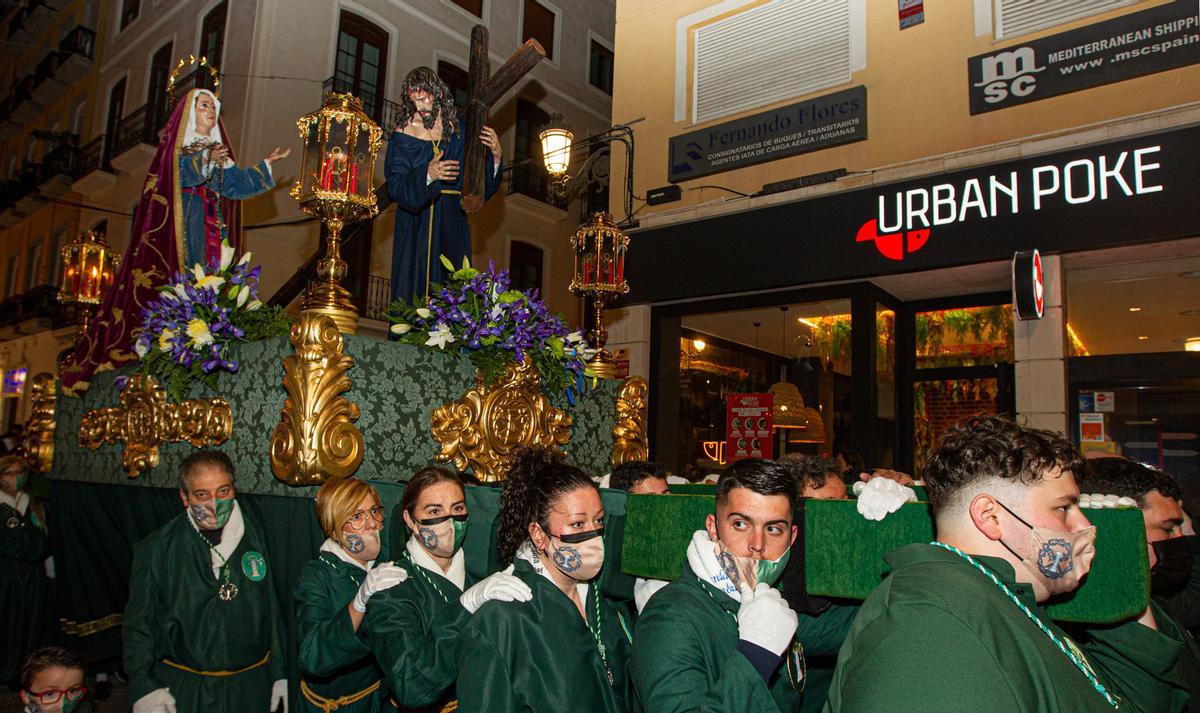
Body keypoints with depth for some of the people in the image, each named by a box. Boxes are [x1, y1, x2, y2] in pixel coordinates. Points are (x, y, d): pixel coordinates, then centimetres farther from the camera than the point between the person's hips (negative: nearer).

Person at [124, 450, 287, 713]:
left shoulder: (253, 534, -2)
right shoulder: (157, 549, -8)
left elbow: (271, 610, 4)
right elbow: (138, 625, -2)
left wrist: (279, 673, 5)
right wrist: (143, 687, -11)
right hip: (182, 690, -2)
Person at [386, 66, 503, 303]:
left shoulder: (459, 130, 4)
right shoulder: (404, 134, -1)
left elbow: (483, 188, 4)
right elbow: (395, 188, -10)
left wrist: (496, 157, -11)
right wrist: (427, 175, -25)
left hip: (453, 224, 2)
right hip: (416, 228, -2)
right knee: (414, 291, -6)